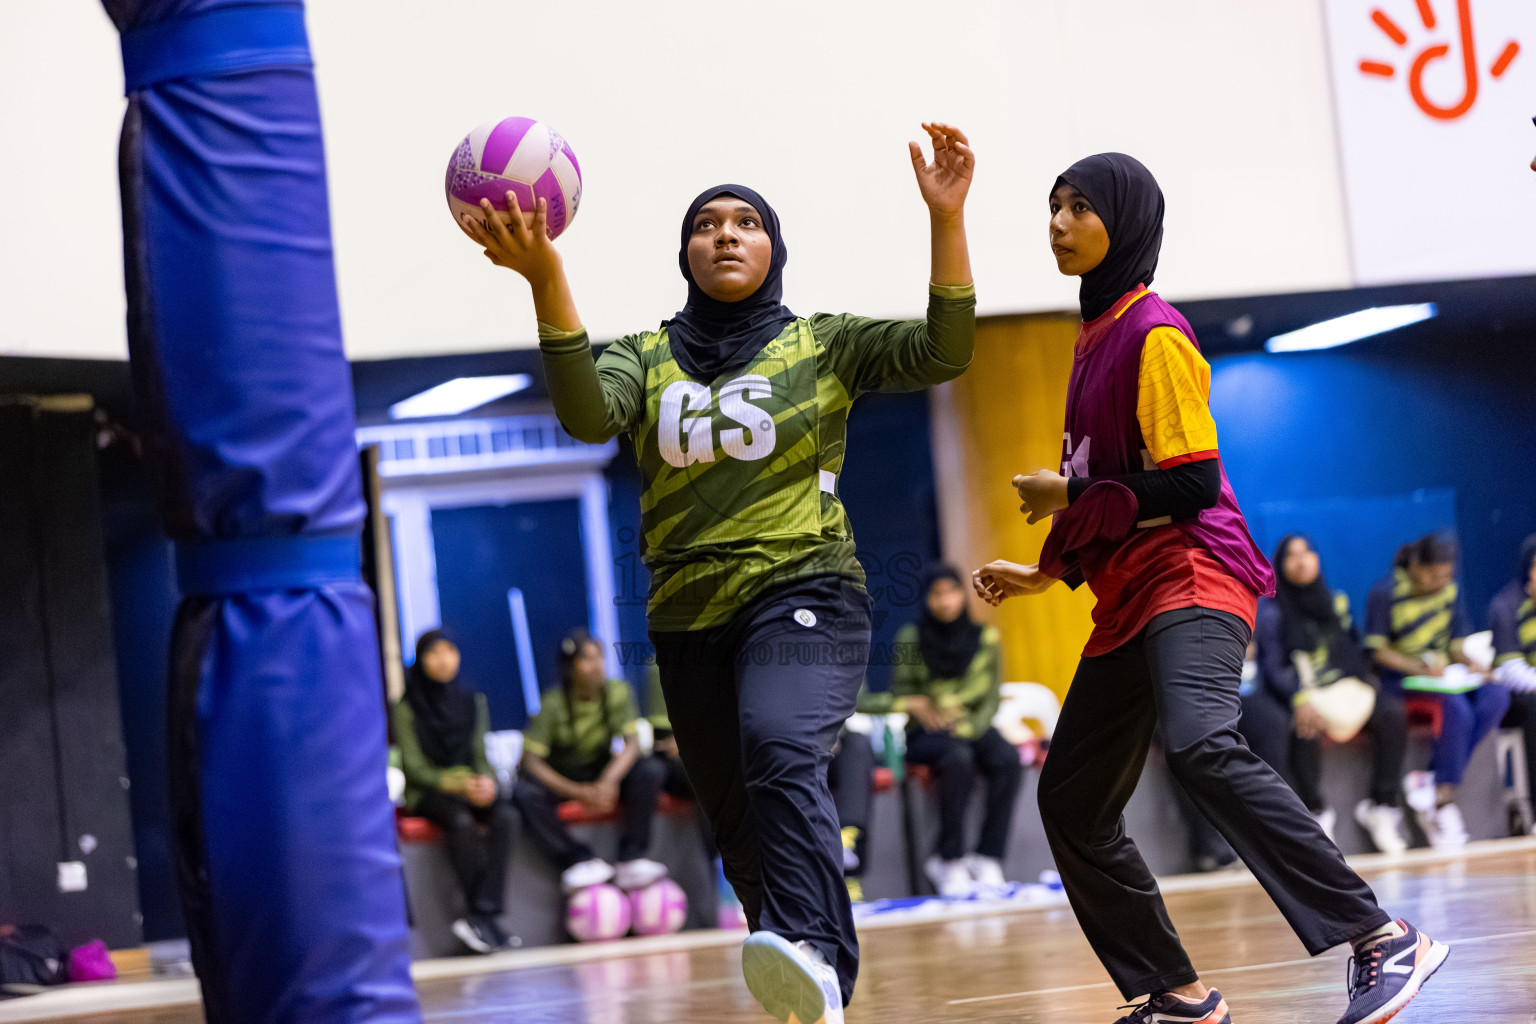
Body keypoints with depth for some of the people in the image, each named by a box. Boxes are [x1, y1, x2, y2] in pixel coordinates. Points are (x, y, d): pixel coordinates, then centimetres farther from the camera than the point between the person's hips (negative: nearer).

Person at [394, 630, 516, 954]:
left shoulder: (472, 702, 11)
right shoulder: (407, 708, -2)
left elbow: (480, 755, 11)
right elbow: (413, 765, -6)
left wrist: (486, 781, -12)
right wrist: (454, 784, -20)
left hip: (472, 785, 4)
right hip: (428, 791, -4)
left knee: (505, 817, -29)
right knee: (461, 821, -36)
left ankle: (481, 914, -36)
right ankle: (483, 915, -33)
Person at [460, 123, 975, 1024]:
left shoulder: (825, 345, 6)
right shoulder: (647, 358, 11)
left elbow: (943, 351, -9)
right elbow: (587, 415, -11)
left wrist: (947, 218, -21)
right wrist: (546, 277, -25)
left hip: (803, 595, -4)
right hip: (689, 619, 5)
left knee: (780, 750, -34)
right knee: (743, 835, 9)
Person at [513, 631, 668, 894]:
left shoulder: (618, 692, -9)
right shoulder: (553, 706, -19)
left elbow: (632, 742, -15)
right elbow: (531, 761, -24)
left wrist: (610, 779, -35)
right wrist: (577, 792, -36)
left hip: (601, 772, 3)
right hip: (558, 780, -3)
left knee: (650, 771, -25)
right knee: (525, 795, -35)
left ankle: (632, 860, -28)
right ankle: (580, 860, -33)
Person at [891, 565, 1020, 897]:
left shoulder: (985, 637, 7)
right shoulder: (911, 638, 1)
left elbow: (991, 696, 5)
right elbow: (900, 694, 1)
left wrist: (970, 727, -13)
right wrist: (916, 706, -22)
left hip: (973, 727, 3)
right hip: (926, 733, -3)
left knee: (1008, 761, -30)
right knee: (959, 760, -37)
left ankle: (987, 858, -27)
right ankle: (951, 863, -28)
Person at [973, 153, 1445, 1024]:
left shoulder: (1154, 333, -9)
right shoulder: (1098, 335, 18)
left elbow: (1190, 483, -16)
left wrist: (1071, 498, -10)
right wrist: (1048, 572, 21)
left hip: (1191, 578, -10)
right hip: (1129, 598, 10)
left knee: (1203, 747, -33)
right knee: (1073, 802, 8)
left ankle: (1382, 939, -33)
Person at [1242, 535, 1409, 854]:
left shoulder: (1336, 601, 13)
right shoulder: (1271, 609, -1)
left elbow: (1355, 650, 18)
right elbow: (1272, 666, -9)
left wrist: (1363, 682, -4)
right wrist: (1300, 700, -27)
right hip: (1294, 694, -4)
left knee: (1392, 712, -23)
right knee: (1304, 727, -39)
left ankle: (1381, 806, -16)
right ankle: (1315, 812, -21)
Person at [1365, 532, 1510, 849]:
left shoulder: (1450, 590, 8)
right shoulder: (1385, 593, -9)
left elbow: (1457, 643, 11)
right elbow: (1376, 650, -9)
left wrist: (1471, 662, -12)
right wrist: (1419, 668, -23)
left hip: (1443, 675, 6)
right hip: (1398, 678, -6)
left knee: (1496, 696, -26)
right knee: (1457, 708, -35)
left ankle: (1434, 779, -27)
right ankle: (1444, 807, -28)